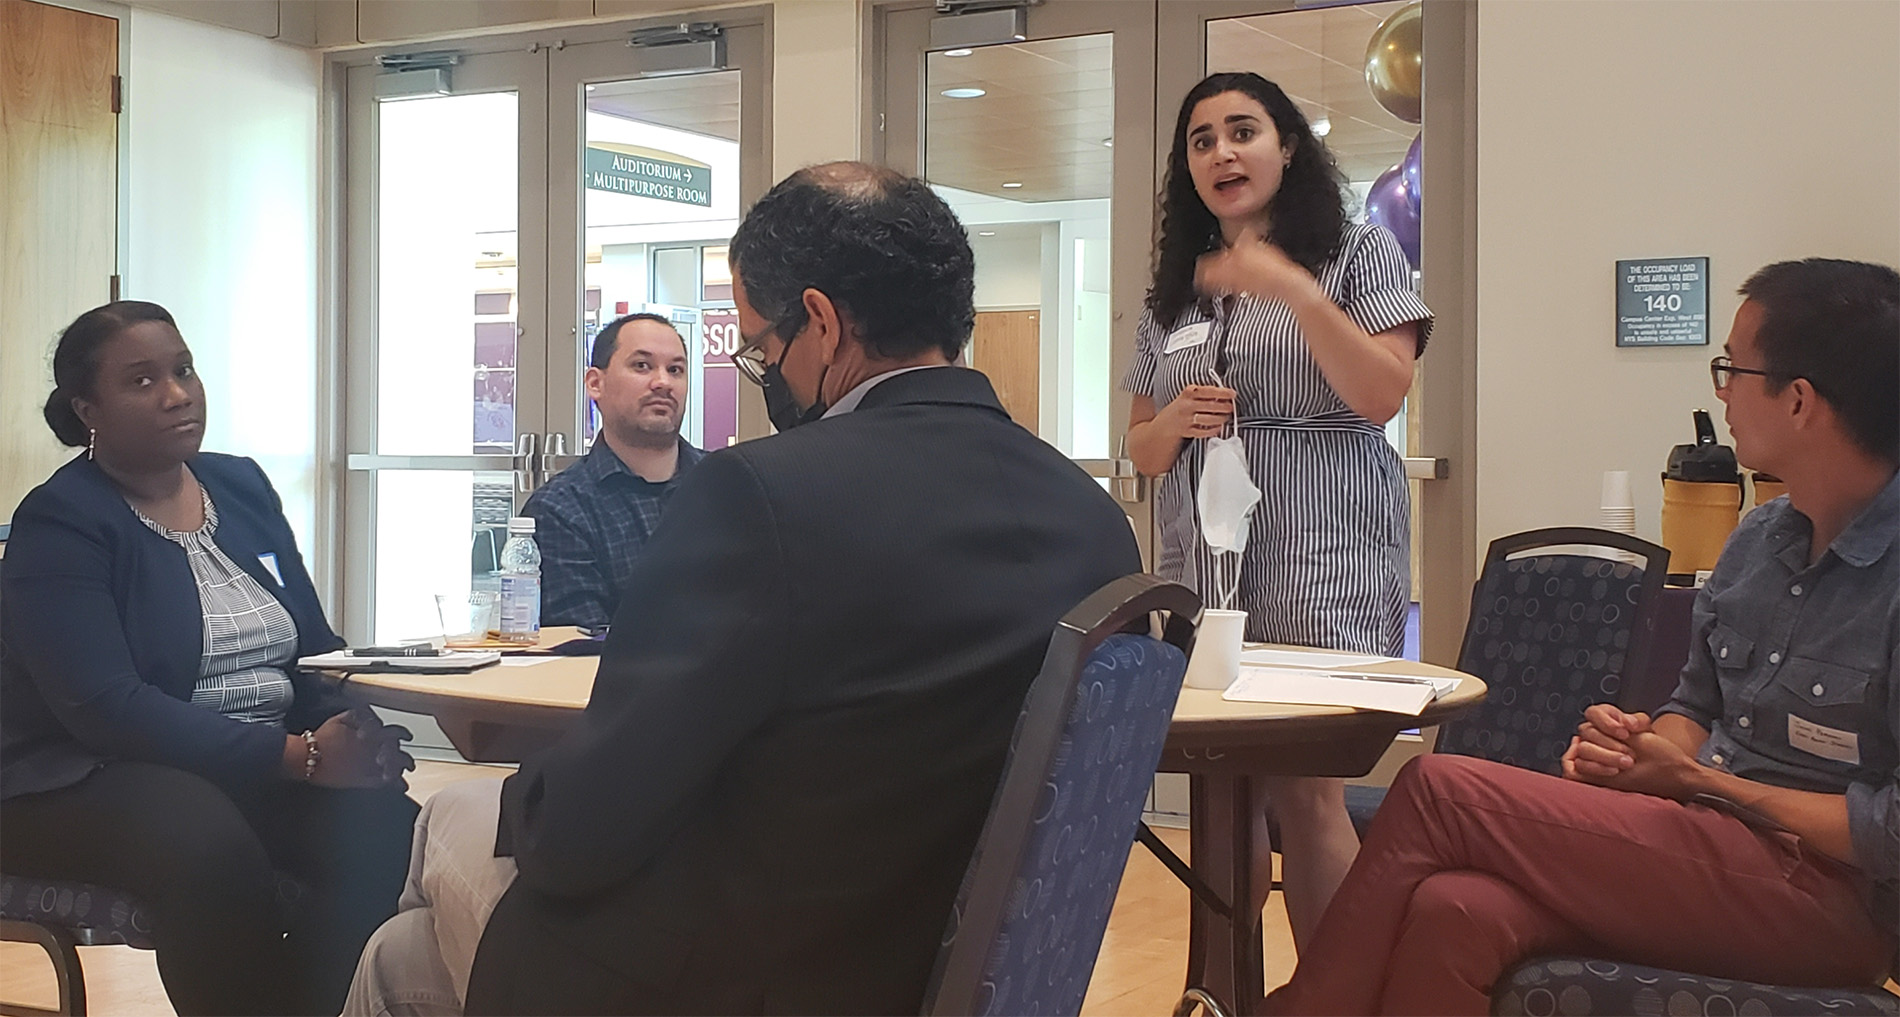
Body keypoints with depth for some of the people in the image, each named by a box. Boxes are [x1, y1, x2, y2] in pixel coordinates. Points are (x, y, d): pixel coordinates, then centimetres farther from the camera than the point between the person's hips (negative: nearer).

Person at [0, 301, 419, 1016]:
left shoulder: (241, 486, 12)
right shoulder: (59, 522, -6)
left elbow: (313, 650, 13)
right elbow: (105, 708, -19)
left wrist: (356, 732, -11)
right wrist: (299, 755, -27)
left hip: (266, 772, 5)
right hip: (90, 779, -5)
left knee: (388, 826, -25)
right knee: (211, 843, -37)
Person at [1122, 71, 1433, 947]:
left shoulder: (1356, 252, 5)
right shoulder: (1171, 292, 17)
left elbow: (1382, 396, -8)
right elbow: (1142, 451, 18)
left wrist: (1297, 292, -16)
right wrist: (1175, 421, -4)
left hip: (1320, 565, -4)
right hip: (1201, 570, 5)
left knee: (1303, 784, -10)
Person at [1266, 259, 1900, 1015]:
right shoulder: (1760, 539, 10)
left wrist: (1699, 781, -10)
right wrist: (1637, 745, -3)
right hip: (1714, 845, 6)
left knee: (1438, 790, -16)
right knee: (1452, 913, -24)